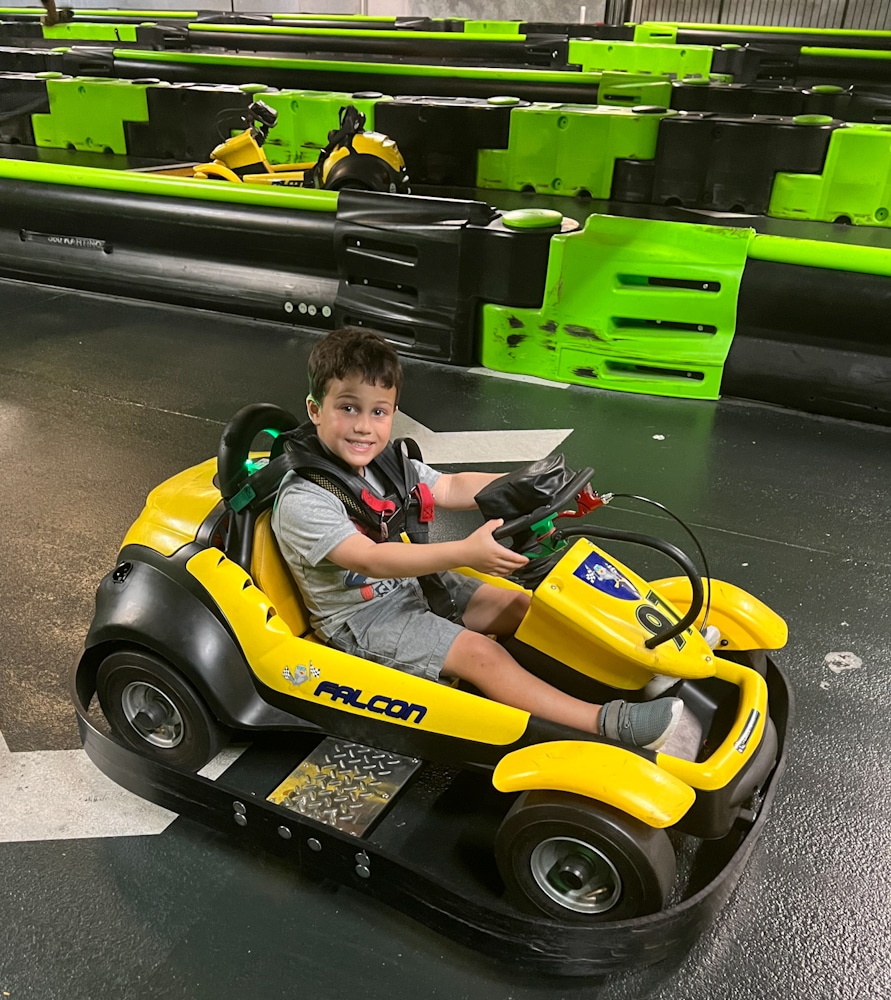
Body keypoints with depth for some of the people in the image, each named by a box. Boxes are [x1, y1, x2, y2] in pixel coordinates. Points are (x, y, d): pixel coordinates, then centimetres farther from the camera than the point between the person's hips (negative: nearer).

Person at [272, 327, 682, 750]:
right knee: (479, 652, -22)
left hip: (412, 584, 8)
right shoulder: (302, 501, -25)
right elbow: (371, 559, -34)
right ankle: (608, 722, -24)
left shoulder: (387, 464, -1)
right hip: (362, 620, -8)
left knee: (518, 604, 0)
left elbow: (450, 488, 4)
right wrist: (464, 553, -43)